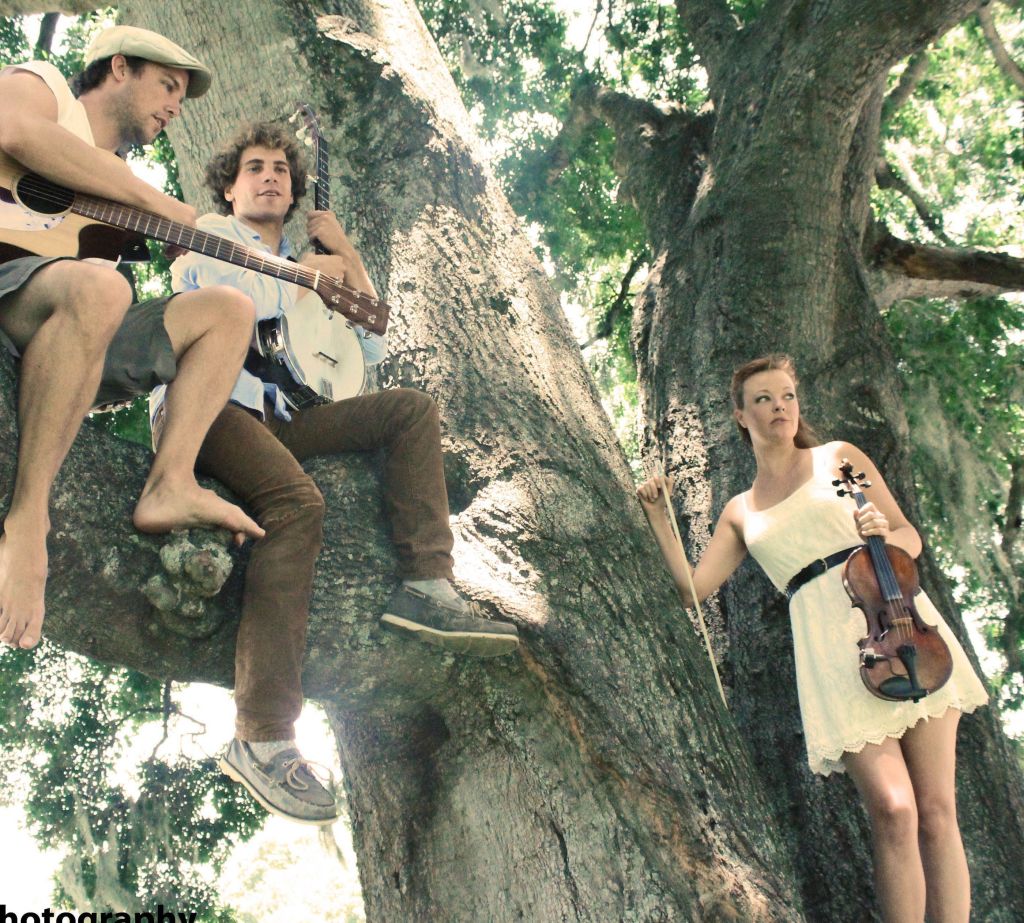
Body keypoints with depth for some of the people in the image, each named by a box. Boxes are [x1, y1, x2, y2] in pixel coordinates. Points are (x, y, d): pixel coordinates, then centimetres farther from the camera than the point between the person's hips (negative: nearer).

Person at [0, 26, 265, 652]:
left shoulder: (118, 182, 30)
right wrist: (154, 199, -9)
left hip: (69, 343, 8)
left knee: (230, 308, 6)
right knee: (96, 287, -38)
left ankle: (171, 486, -15)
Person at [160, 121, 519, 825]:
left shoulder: (304, 268, 31)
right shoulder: (207, 238, 14)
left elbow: (374, 346, 23)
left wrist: (346, 253, 18)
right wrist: (312, 278, 2)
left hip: (275, 414, 7)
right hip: (205, 401, -7)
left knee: (412, 406, -5)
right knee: (298, 501, -34)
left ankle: (427, 586, -21)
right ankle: (263, 740, -37)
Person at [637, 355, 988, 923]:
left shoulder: (839, 458, 13)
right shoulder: (741, 513, 17)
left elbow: (910, 537, 13)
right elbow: (692, 588, 11)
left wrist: (886, 535, -9)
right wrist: (658, 517, 9)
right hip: (832, 651, 0)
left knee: (936, 809, -2)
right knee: (893, 809, -13)